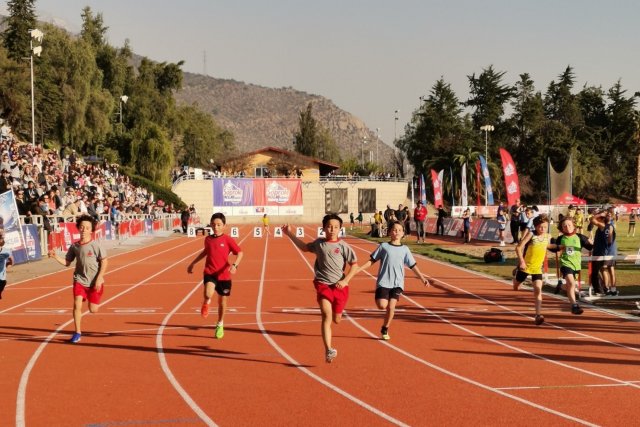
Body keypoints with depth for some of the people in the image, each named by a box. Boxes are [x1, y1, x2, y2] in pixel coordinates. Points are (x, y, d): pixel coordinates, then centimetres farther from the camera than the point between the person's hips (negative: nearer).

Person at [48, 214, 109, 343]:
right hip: (80, 280, 2)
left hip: (94, 282, -2)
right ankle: (77, 333, -3)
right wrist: (55, 257, -10)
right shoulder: (74, 246, -1)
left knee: (93, 309, 4)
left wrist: (99, 279, -14)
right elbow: (67, 262, 7)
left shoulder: (96, 245, -13)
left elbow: (104, 262, -10)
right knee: (77, 304, -15)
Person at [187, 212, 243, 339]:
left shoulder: (228, 240, -8)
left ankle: (220, 325, 33)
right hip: (209, 273, 1)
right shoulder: (208, 239, 3)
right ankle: (206, 303, 10)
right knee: (208, 294, -28)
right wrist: (193, 263, 26)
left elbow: (240, 253, -7)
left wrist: (235, 265, -25)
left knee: (222, 300, 11)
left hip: (223, 274, -1)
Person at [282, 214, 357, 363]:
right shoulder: (318, 243, 6)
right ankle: (329, 350, -24)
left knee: (336, 319, 12)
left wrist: (345, 281, -10)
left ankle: (338, 311, 53)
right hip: (323, 284, 0)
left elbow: (354, 265, 1)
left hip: (339, 287, 0)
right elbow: (304, 247, 26)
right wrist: (289, 234, 23)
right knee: (326, 315, -19)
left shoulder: (343, 246, -2)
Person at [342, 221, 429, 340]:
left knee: (391, 307, -7)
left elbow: (413, 266, 11)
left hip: (397, 283, 1)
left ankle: (385, 329, 13)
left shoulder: (405, 250, 8)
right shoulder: (383, 246, 3)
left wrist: (422, 278, 3)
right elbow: (372, 261, 6)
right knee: (382, 305, -18)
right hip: (383, 281, -1)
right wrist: (358, 269, -2)